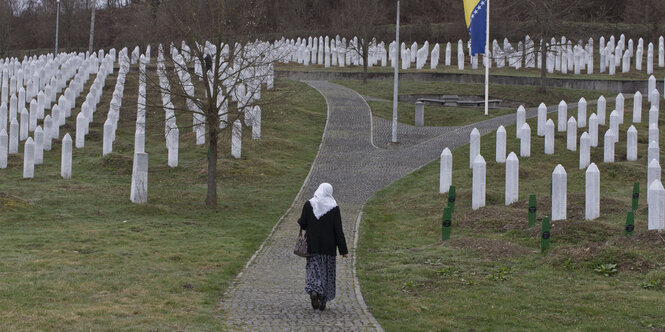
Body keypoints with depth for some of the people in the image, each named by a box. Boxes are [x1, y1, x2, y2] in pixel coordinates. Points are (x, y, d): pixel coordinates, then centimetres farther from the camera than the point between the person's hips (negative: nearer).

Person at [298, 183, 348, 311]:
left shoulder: (308, 204, -5)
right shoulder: (334, 207, -8)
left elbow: (303, 224, -5)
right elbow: (338, 230, -9)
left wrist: (300, 221, 20)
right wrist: (343, 250, -5)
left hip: (313, 245, 1)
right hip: (329, 246, -1)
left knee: (313, 269, 7)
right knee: (327, 272, 11)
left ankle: (314, 291, -20)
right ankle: (323, 302, 12)